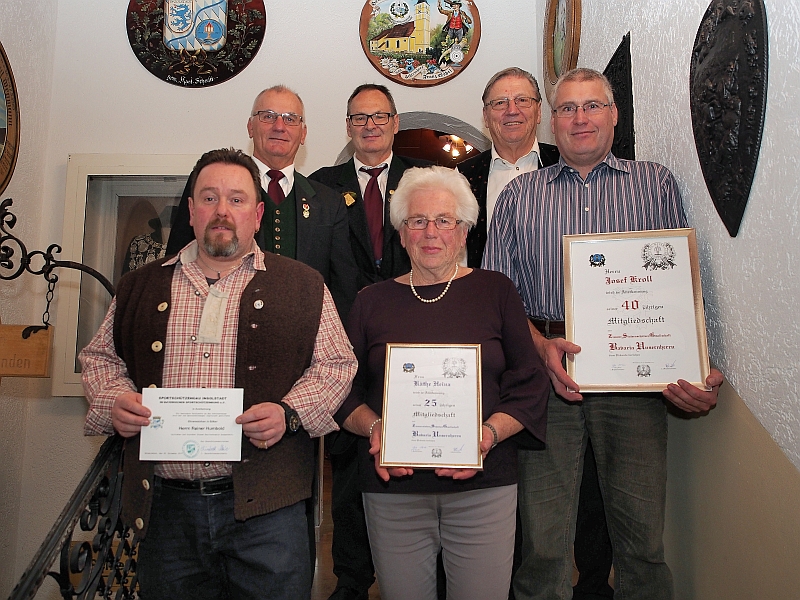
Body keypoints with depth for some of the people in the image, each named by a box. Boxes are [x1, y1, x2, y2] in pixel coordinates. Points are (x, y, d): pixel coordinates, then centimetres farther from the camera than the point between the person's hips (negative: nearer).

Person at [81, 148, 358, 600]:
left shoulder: (303, 286, 3)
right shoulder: (141, 286, 12)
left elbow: (336, 364, 1)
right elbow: (100, 356, 18)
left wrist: (289, 412, -14)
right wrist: (114, 400, -2)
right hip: (166, 506, 3)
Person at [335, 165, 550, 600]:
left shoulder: (496, 292, 6)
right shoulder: (371, 302, 9)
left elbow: (529, 385, 3)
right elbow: (345, 389, 9)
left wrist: (490, 434, -13)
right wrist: (374, 428, -10)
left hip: (484, 486, 0)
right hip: (392, 487, 1)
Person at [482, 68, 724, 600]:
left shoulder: (657, 184, 11)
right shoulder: (519, 195, 11)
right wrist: (542, 346, -12)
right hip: (546, 373, 0)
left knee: (642, 532, 6)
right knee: (543, 534, 5)